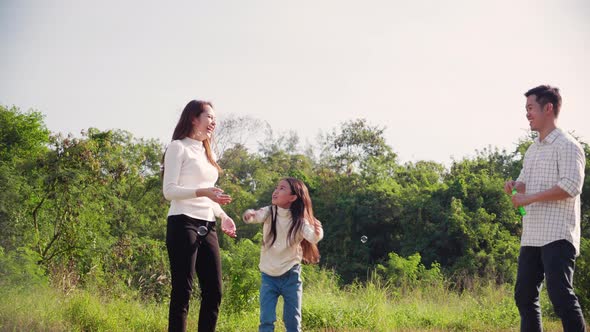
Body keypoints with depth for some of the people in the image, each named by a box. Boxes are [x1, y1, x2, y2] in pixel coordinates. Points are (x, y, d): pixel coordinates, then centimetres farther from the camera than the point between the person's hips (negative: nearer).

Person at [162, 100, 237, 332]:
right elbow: (169, 190, -10)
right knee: (182, 291, -9)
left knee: (214, 291, 3)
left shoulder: (207, 152, 23)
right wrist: (203, 192, -23)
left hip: (207, 228, 8)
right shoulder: (179, 147, -1)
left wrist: (224, 216, 8)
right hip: (183, 224, -8)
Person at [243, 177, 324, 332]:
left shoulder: (299, 220, -10)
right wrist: (249, 215, -50)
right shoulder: (269, 213, -6)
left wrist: (317, 233, -50)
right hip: (268, 276, 1)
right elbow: (257, 215, -26)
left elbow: (312, 237, -26)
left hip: (291, 276, -1)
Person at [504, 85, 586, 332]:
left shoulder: (566, 146, -7)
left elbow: (571, 186, -19)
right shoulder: (533, 150, 20)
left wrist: (529, 198, -17)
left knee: (560, 294, -16)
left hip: (557, 237, -9)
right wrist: (514, 187, 3)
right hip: (531, 236, 9)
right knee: (524, 295, 9)